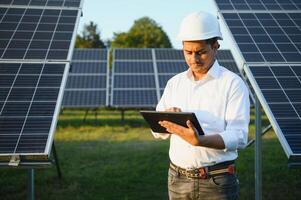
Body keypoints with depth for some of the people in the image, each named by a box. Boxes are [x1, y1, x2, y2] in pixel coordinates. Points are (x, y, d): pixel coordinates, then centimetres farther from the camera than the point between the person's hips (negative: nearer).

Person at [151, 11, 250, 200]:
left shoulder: (233, 83, -6)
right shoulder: (175, 83, 9)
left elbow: (239, 137, -15)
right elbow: (158, 131, 9)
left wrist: (200, 141, -31)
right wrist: (167, 119, -14)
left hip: (217, 183, -4)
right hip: (178, 179, 4)